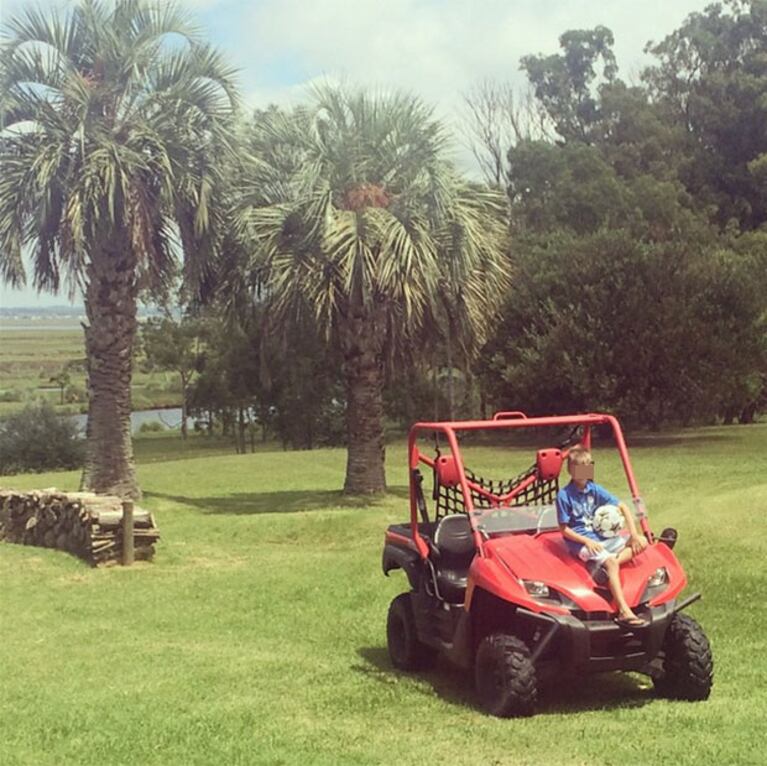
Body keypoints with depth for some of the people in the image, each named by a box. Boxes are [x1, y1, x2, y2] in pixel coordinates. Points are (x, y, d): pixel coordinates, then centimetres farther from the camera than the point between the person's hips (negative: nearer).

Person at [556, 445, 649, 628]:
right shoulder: (564, 495, -9)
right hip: (580, 543, -7)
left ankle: (603, 567, -25)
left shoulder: (594, 490, 6)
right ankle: (624, 612, -41)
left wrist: (634, 535, -3)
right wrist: (587, 541, -20)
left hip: (601, 537, 7)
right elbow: (564, 529, -8)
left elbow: (623, 507, 7)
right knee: (610, 561, -32)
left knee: (642, 542, -5)